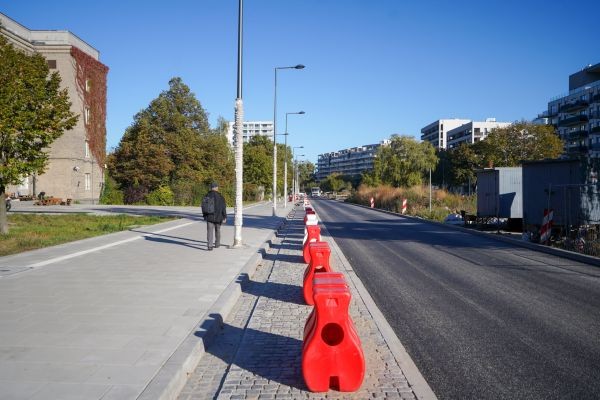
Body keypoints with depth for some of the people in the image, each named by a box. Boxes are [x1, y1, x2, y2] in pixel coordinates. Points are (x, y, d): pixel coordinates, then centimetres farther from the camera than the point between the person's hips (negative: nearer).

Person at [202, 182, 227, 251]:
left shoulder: (207, 196, 0)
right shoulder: (220, 197, -9)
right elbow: (223, 208, -9)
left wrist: (204, 216, 18)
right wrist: (224, 217, -4)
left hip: (209, 217, 1)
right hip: (218, 217, -1)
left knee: (210, 231, -1)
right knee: (217, 230, 17)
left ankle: (209, 245, -12)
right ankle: (217, 244, 29)